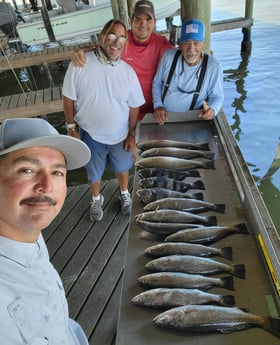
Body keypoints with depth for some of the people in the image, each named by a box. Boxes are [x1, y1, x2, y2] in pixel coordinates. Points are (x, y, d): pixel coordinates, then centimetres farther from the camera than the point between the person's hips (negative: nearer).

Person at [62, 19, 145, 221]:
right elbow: (69, 98, -8)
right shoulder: (80, 64, -17)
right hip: (90, 134, -1)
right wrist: (72, 127, -6)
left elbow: (134, 106, -1)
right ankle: (96, 200, 49)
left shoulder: (128, 72, -10)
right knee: (94, 172, 20)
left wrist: (132, 134, 1)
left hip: (120, 135, 2)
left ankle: (125, 194, 53)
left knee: (122, 167, 23)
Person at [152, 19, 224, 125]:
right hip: (163, 117, -1)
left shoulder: (213, 65, -13)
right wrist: (158, 105, -7)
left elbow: (217, 96, -4)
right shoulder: (168, 56, -9)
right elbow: (157, 83, 5)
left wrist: (212, 109, -25)